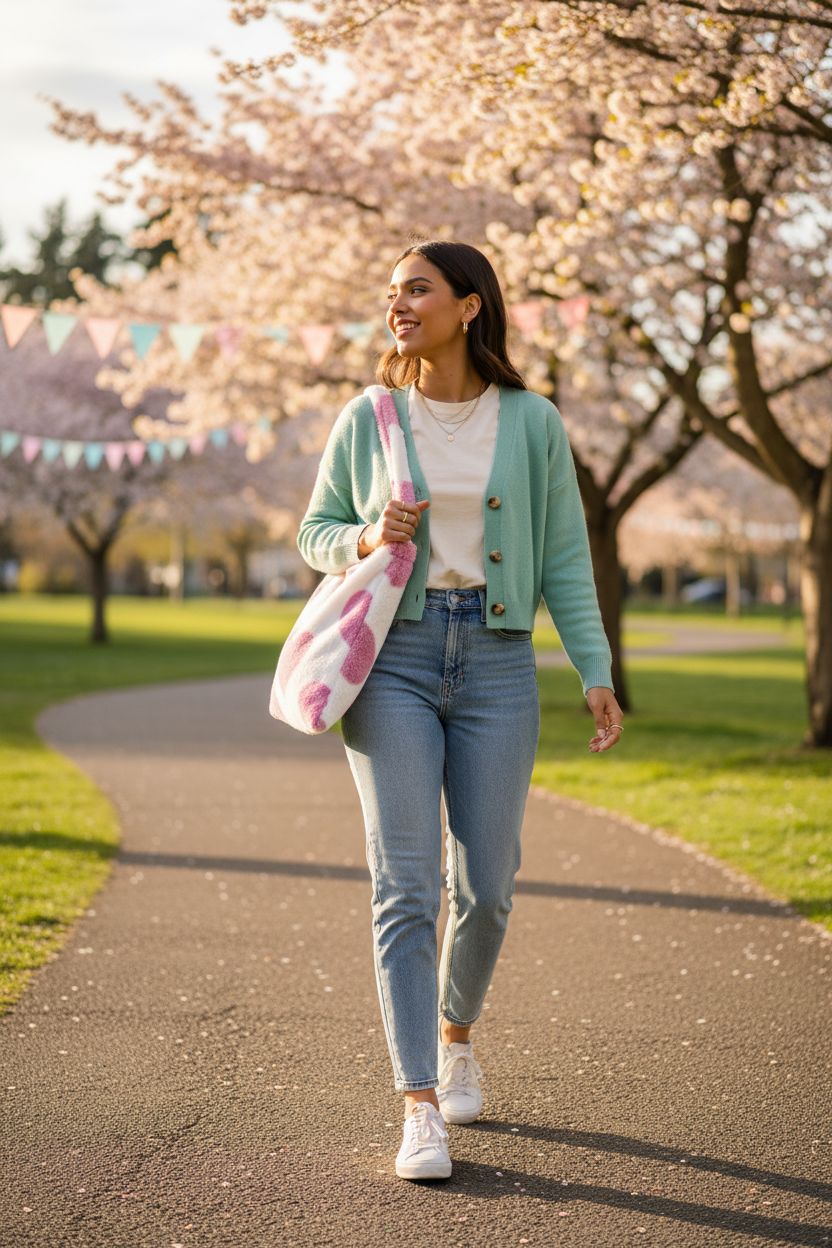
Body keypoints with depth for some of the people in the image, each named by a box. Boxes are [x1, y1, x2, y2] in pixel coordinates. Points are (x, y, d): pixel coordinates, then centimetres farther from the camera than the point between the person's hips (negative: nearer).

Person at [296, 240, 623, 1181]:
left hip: (496, 663, 1)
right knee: (406, 885, -10)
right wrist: (369, 539, -10)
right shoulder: (367, 421, 3)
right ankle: (420, 1112, -7)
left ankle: (456, 1032, 35)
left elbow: (564, 558, 6)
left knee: (486, 884, 4)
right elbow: (317, 534, 12)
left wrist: (597, 673, -2)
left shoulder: (532, 424, 3)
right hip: (392, 658, -1)